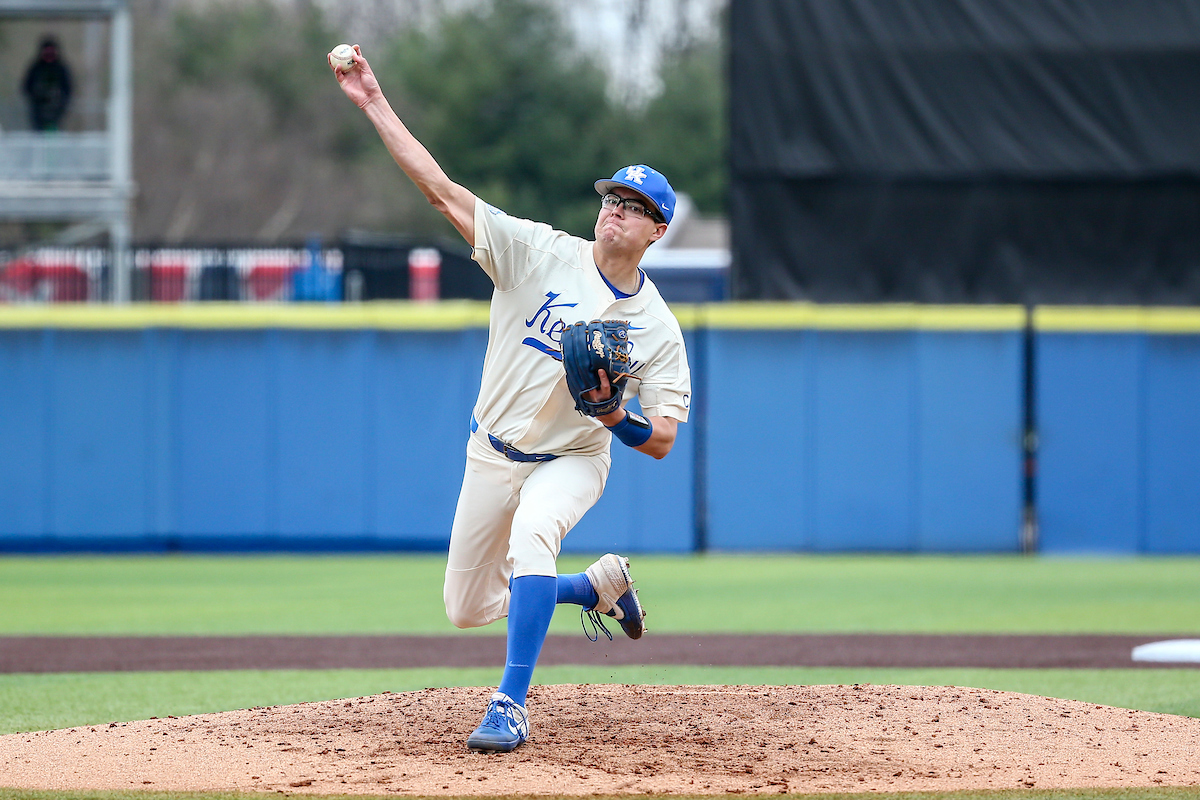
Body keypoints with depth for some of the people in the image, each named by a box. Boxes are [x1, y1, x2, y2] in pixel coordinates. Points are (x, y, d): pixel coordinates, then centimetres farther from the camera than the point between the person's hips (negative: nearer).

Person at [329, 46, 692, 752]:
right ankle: (600, 584, 36)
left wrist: (616, 417, -32)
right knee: (467, 611, 10)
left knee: (531, 534, -37)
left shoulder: (657, 328, -11)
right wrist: (375, 104, -24)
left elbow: (662, 442, -10)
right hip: (494, 455, 3)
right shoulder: (540, 254, -11)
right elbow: (441, 188, -16)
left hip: (573, 461, -3)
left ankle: (512, 705, -36)